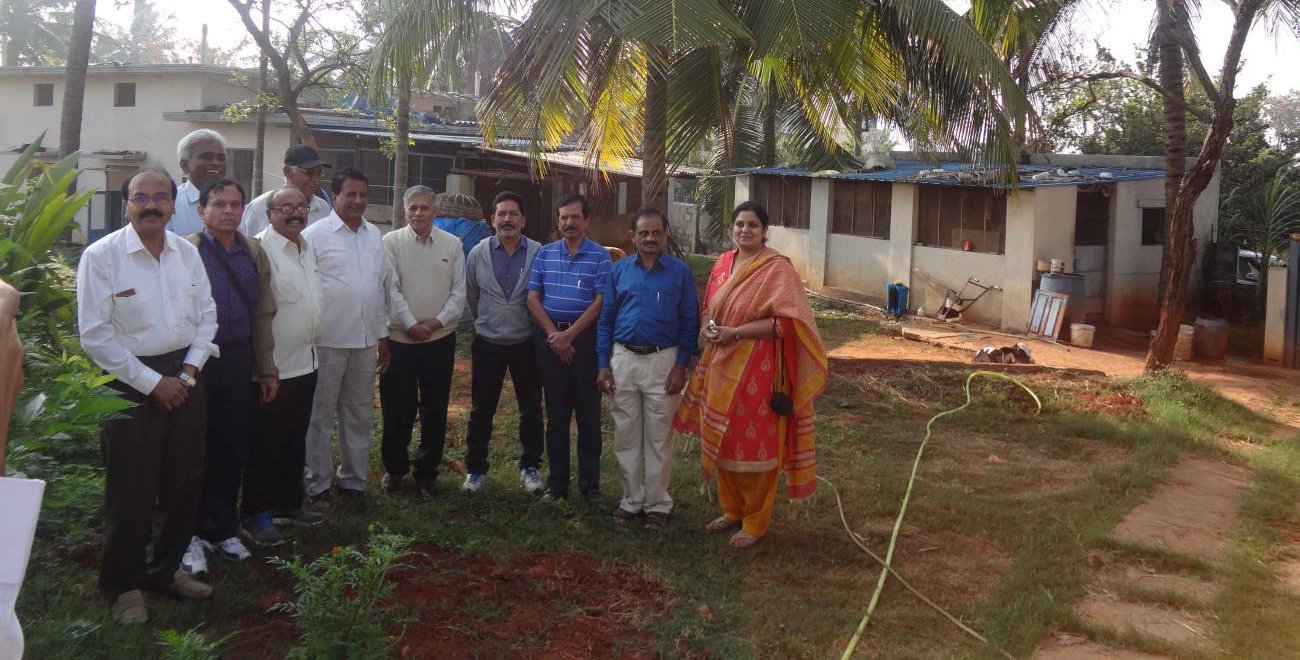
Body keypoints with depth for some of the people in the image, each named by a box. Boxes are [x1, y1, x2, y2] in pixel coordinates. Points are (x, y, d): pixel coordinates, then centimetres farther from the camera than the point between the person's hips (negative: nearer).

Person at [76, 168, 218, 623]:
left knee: (184, 483, 11)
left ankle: (166, 568, 31)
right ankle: (123, 584, 22)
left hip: (184, 379, 5)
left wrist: (188, 373, -3)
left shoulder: (187, 253, 6)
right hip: (131, 384, -5)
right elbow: (95, 334, -12)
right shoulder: (101, 256, -10)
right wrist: (153, 383, -12)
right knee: (131, 491, 3)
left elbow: (206, 317, 10)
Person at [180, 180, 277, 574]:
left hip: (238, 361, 4)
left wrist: (267, 370, 13)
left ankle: (223, 529, 26)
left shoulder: (254, 253, 9)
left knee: (234, 449, 10)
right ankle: (191, 535, 19)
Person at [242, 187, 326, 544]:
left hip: (305, 362, 8)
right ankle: (256, 515, 14)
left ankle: (289, 503, 31)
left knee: (295, 440, 18)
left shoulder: (308, 249, 11)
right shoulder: (262, 249, -16)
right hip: (274, 367, -8)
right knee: (266, 444, 3)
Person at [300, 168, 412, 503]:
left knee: (360, 413, 13)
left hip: (366, 339, 6)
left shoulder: (374, 234, 11)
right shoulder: (316, 234, -6)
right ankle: (317, 484, 15)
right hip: (329, 339, -5)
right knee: (321, 413, 4)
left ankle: (353, 479, 26)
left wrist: (383, 335, 14)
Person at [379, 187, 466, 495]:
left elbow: (459, 293, 2)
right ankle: (394, 468, 23)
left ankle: (427, 471, 22)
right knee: (397, 409, 5)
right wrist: (410, 325, -13)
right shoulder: (391, 242, -2)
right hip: (399, 339, -1)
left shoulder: (452, 245, 3)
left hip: (440, 339, 2)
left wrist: (436, 322, -10)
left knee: (435, 409, 8)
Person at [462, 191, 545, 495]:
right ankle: (475, 469, 20)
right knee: (481, 410, 8)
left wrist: (541, 330, 5)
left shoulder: (538, 253, -8)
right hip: (487, 343, 1)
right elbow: (471, 296, 9)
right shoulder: (478, 253, -2)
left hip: (527, 342, 0)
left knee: (531, 410, 10)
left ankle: (530, 467, 24)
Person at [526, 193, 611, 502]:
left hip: (585, 338, -2)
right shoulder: (544, 253, 8)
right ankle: (557, 482, 17)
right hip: (549, 338, 3)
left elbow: (601, 301, -8)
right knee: (556, 413, 9)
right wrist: (553, 334, -8)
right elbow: (532, 298, 4)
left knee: (588, 413, 3)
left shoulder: (599, 255, -1)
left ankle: (590, 484, 13)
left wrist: (570, 335, -13)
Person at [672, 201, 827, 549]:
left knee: (755, 444, 2)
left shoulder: (777, 268, -11)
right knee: (722, 440, 13)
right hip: (721, 365, 7)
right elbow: (708, 307, 19)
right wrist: (706, 326, -4)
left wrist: (735, 332, -21)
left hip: (757, 370, -6)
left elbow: (786, 321, -18)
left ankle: (756, 521, 17)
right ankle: (732, 509, 31)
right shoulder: (722, 263, 10)